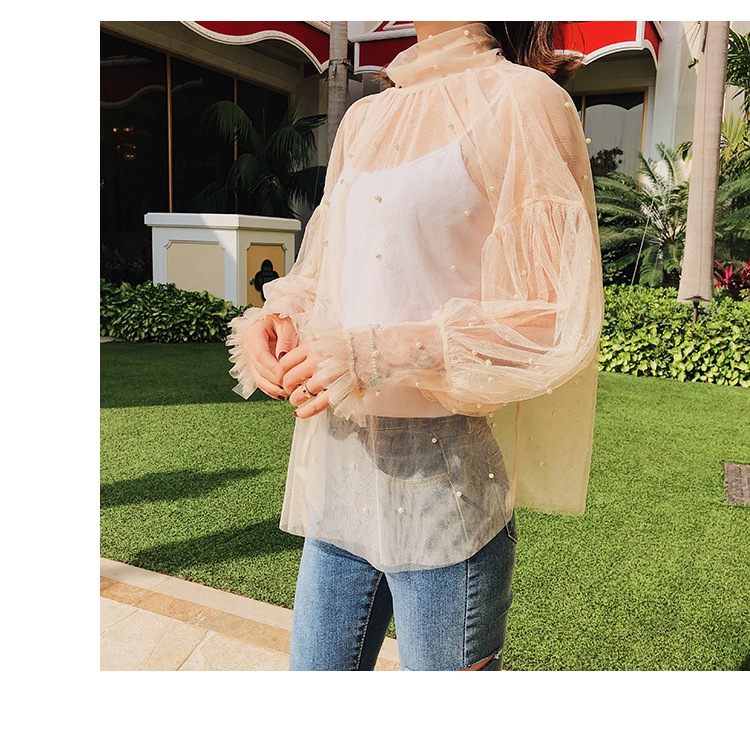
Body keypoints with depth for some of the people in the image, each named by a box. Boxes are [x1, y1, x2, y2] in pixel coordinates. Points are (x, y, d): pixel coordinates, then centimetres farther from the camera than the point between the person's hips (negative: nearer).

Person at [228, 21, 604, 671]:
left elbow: (555, 319, -11)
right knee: (314, 682, 19)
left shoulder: (522, 100, -5)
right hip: (341, 468, 7)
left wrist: (377, 357, -19)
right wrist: (274, 318, 0)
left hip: (447, 468, -6)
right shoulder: (364, 118, 16)